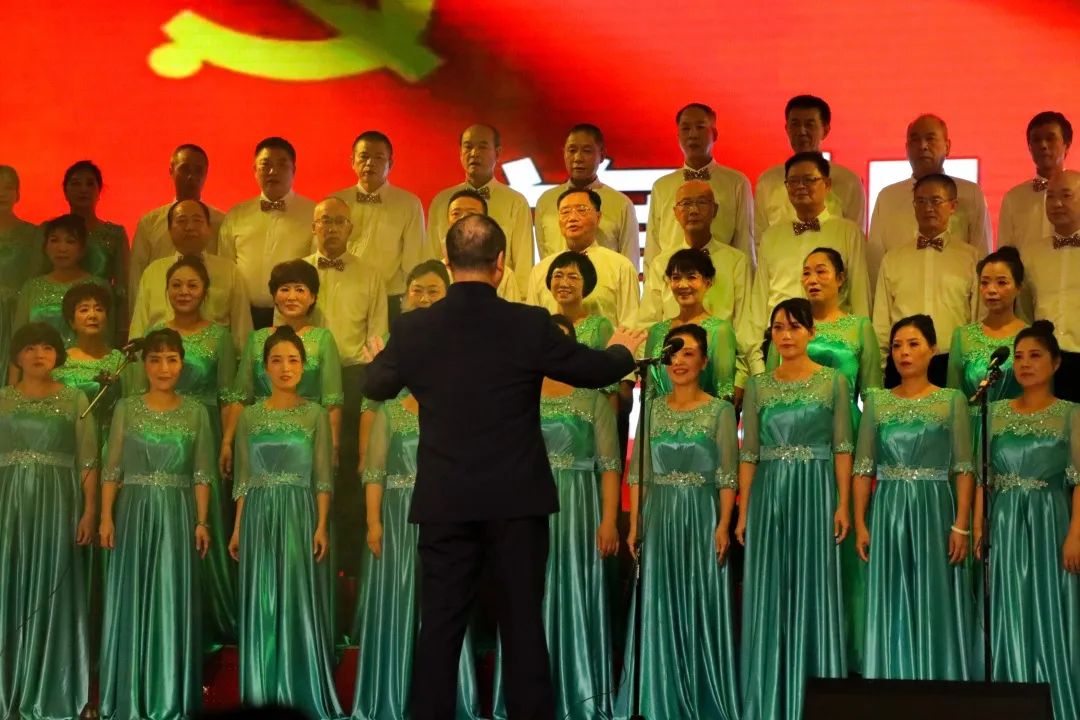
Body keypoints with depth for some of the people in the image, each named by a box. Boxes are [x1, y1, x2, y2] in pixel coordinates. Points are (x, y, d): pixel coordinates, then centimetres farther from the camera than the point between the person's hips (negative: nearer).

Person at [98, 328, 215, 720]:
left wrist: (202, 521, -4)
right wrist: (106, 516, -8)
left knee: (173, 600, 2)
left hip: (178, 514, 0)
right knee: (132, 599, 1)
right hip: (134, 511, 0)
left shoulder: (195, 412, 4)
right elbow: (112, 468, 1)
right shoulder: (127, 408, 3)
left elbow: (202, 473, 3)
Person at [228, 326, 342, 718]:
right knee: (262, 602, 4)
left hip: (301, 513, -2)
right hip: (259, 515, 2)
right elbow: (243, 478, 9)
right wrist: (237, 527, 4)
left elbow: (323, 477, -1)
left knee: (300, 600, -3)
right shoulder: (250, 415, 8)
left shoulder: (316, 414, 2)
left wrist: (322, 525, -10)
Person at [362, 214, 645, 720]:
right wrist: (623, 351, 29)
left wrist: (378, 358, 40)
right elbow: (595, 370, 6)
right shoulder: (529, 325, -9)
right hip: (517, 498, -1)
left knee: (440, 624, 6)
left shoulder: (412, 330, -3)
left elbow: (375, 388, 16)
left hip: (444, 502, 2)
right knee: (522, 621, 5)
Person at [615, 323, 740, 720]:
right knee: (659, 608, 4)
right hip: (658, 516, 3)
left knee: (701, 604, -1)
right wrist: (634, 524, 1)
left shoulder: (720, 411, -1)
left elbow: (727, 475, -5)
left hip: (701, 516, -3)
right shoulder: (652, 409, 8)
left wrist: (724, 524, -15)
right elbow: (638, 472, 8)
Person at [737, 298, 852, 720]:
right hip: (768, 495, 2)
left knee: (813, 592, -1)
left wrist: (843, 504, -9)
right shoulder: (758, 386, 8)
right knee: (769, 596, 3)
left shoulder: (833, 381, 1)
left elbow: (842, 447, -1)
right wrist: (743, 511, 2)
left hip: (815, 494, -2)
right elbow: (749, 452, 7)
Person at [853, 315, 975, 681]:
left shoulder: (952, 400, 2)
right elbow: (863, 468, 6)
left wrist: (961, 525, -10)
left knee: (934, 605, -1)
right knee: (890, 606, 4)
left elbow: (964, 469, -2)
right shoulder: (876, 402, 8)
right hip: (887, 511, 2)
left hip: (934, 510, -2)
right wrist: (860, 524, -1)